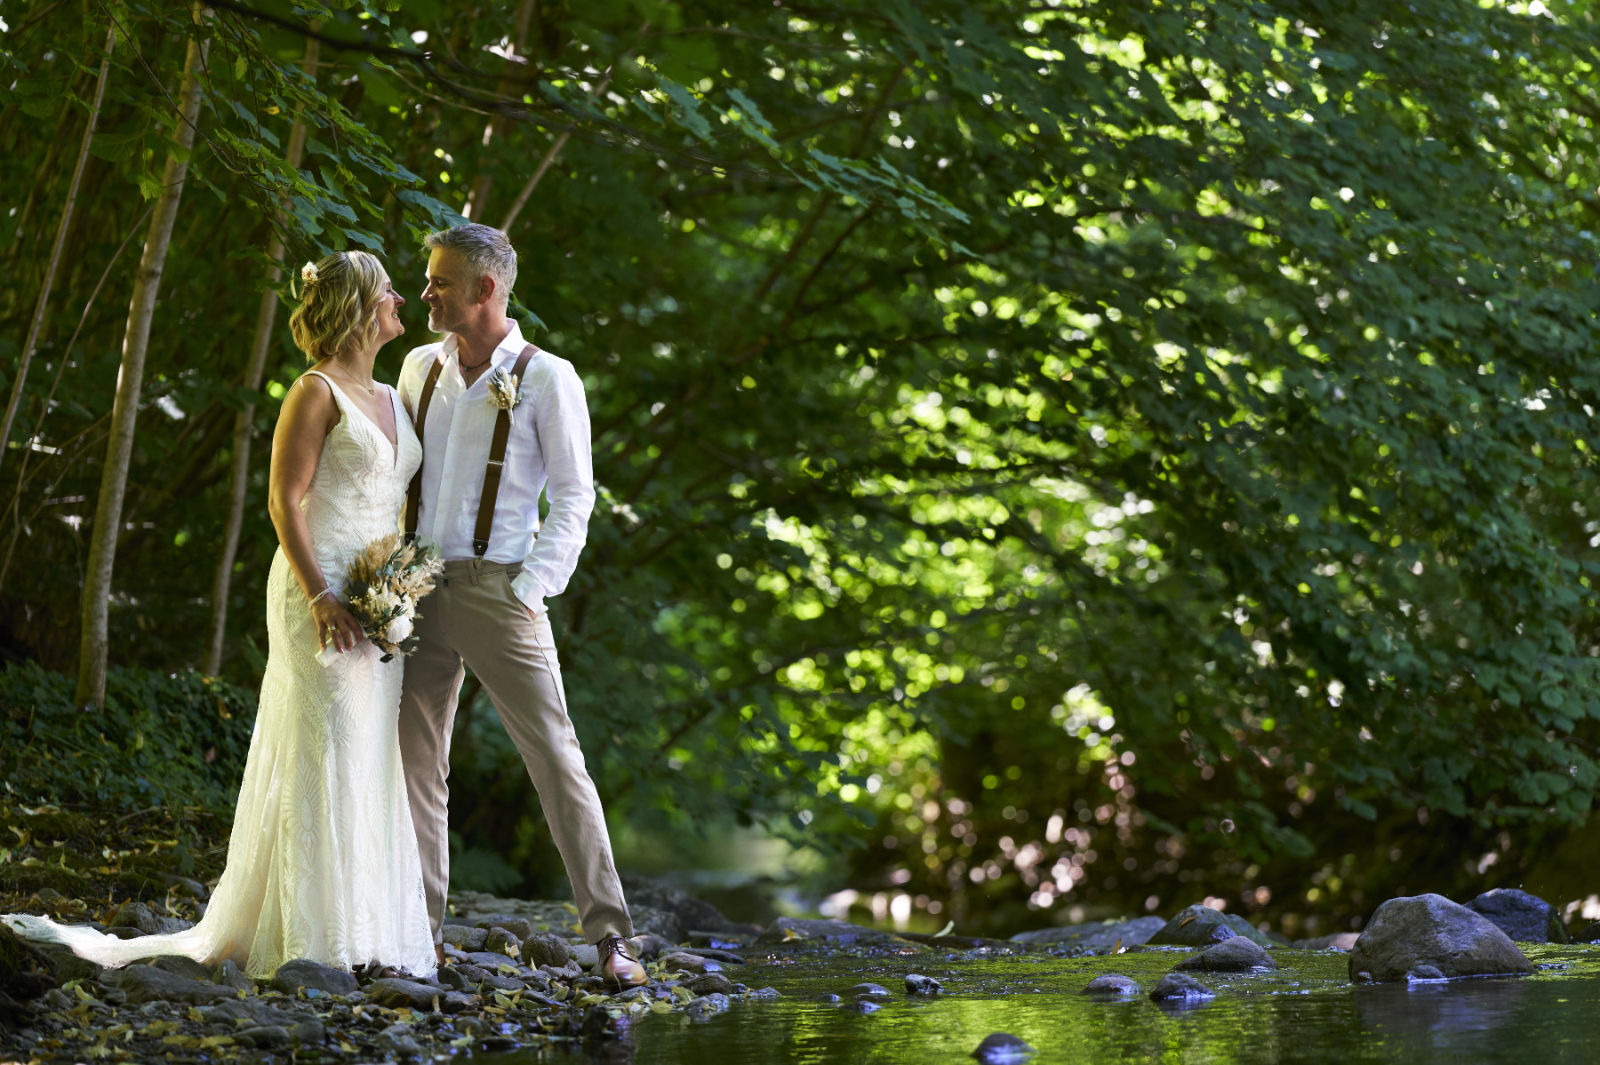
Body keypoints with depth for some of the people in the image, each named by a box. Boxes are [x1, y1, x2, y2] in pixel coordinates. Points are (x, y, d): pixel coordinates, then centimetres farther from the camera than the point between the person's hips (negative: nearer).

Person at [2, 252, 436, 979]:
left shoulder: (391, 399, 17)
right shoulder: (317, 393, -7)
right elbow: (284, 501, -12)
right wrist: (320, 596, -19)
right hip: (321, 596, -8)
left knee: (367, 760, 7)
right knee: (322, 752, -8)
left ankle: (366, 934, 10)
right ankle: (317, 938, -7)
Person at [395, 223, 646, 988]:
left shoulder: (546, 379, -5)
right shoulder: (420, 368, 10)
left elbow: (573, 495, -5)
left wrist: (532, 585, -12)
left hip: (497, 590, -5)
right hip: (419, 589, 5)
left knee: (556, 758, -8)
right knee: (415, 762, 6)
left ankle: (610, 936, -8)